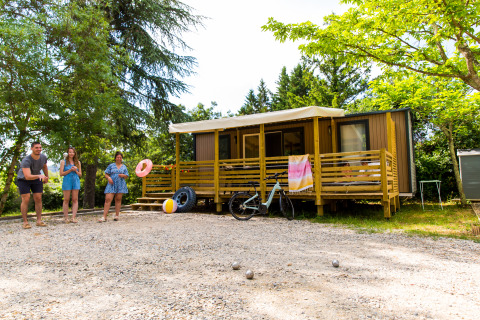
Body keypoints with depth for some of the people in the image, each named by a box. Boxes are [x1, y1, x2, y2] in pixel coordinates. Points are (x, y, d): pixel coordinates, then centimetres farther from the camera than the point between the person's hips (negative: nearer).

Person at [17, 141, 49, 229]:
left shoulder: (43, 157, -14)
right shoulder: (26, 160, -31)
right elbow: (27, 176, -42)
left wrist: (47, 177, 22)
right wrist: (39, 176, -59)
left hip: (37, 179, 4)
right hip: (23, 179, -4)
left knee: (38, 199, -2)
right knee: (26, 199, -11)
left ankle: (39, 220, 3)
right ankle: (25, 222, -2)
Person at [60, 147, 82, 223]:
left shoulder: (78, 162, 12)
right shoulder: (63, 162, 5)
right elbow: (61, 173, -1)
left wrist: (76, 170, -6)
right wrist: (70, 170, -11)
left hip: (76, 182, 2)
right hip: (67, 182, -2)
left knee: (75, 200, -2)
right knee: (66, 200, 1)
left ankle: (74, 217, -2)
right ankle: (66, 218, 6)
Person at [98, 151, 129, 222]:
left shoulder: (124, 167, 14)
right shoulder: (111, 165, 10)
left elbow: (126, 176, 13)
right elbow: (106, 174, 9)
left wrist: (123, 175, -9)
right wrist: (108, 178, -11)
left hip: (120, 185, 1)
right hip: (111, 184, -1)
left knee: (118, 200, 4)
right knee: (108, 199, -10)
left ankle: (117, 216, 14)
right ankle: (104, 217, -11)